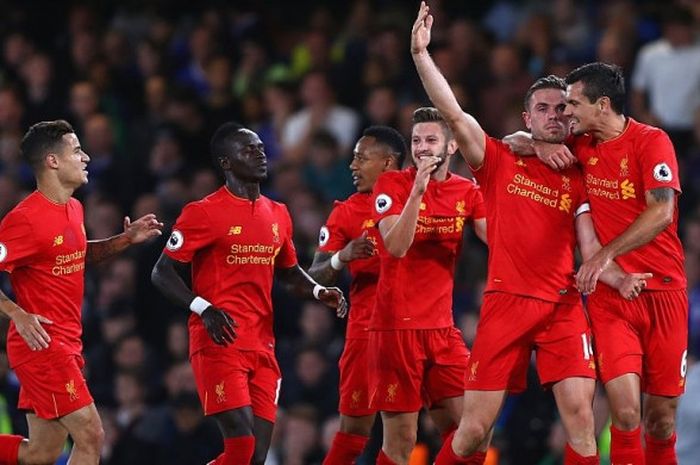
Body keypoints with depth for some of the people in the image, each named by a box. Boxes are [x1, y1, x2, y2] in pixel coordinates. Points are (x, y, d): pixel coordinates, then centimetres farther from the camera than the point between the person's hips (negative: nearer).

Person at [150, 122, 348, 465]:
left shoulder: (277, 215, 15)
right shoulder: (203, 213, -5)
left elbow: (289, 272, 28)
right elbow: (162, 274, -6)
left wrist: (318, 292, 7)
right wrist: (204, 309, -20)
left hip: (262, 347, 7)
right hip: (219, 344, -7)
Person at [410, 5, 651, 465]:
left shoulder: (578, 180, 12)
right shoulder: (499, 161, 8)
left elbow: (590, 247, 5)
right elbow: (453, 113, -2)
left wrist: (618, 279, -16)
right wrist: (421, 53, -12)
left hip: (563, 308, 1)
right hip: (506, 304, -1)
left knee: (580, 417, -13)